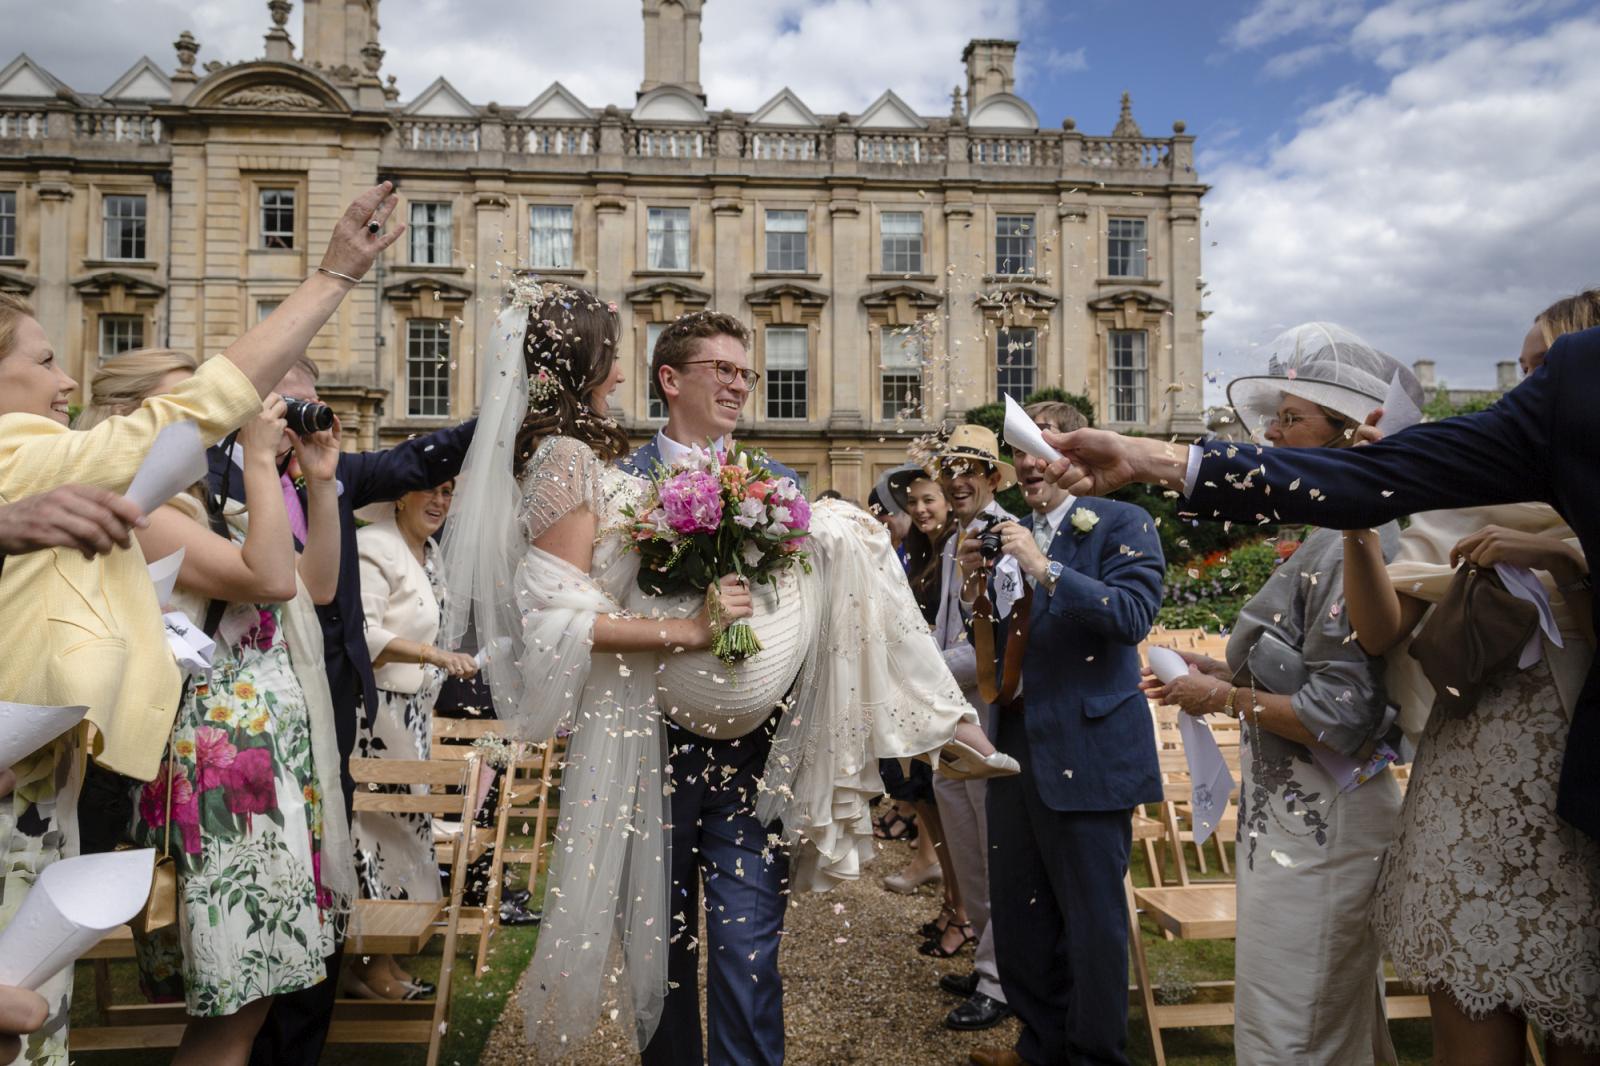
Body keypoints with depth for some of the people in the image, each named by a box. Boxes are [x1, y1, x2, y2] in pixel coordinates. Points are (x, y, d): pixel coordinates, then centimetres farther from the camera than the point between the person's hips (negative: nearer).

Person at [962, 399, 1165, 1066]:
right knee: (1016, 907, 16)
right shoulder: (1014, 536, 13)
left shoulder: (1122, 525, -6)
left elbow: (1134, 615, -21)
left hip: (1085, 752, -7)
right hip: (1016, 743, 7)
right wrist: (976, 590, -1)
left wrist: (1046, 570, -26)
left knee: (1092, 916, 3)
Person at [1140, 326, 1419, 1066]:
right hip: (1299, 819, 10)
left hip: (1316, 834, -10)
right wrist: (1225, 673, 6)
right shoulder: (1333, 537, 10)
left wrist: (1226, 698, -13)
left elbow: (1339, 717, -24)